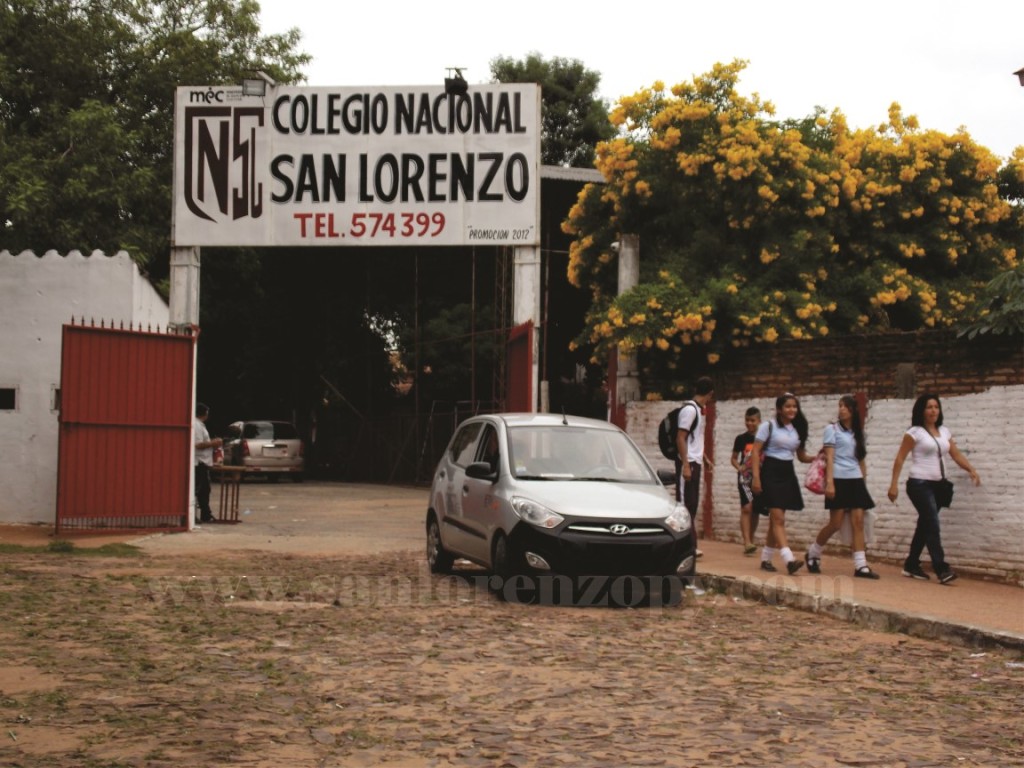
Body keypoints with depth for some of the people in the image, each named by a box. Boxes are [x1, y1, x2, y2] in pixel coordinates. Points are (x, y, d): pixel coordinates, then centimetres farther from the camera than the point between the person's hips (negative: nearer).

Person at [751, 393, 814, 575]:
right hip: (771, 472, -6)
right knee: (778, 519, -14)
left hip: (788, 473, 6)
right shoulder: (769, 426, -4)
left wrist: (816, 458, -3)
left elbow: (801, 456, 18)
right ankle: (789, 559, -24)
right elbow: (755, 452, -7)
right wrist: (756, 477, -16)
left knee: (775, 519, 9)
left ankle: (766, 558, 19)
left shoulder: (798, 429, 12)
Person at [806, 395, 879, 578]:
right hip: (839, 480, -5)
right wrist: (829, 482, -15)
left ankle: (861, 565, -8)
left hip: (855, 481, 5)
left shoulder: (857, 433, 16)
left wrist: (864, 477, 12)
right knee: (835, 524, -5)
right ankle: (813, 552, 17)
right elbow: (829, 457, -6)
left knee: (858, 522, -5)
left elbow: (860, 459, 18)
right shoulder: (832, 429, 1)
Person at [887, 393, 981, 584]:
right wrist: (893, 484, -12)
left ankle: (911, 565, 22)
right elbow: (900, 459, -7)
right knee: (933, 526, -14)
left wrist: (971, 470, -4)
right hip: (920, 484, -7)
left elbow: (956, 454, 11)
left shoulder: (944, 432, 13)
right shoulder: (914, 432, -6)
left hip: (938, 485, 7)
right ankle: (941, 569, -17)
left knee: (925, 526, 12)